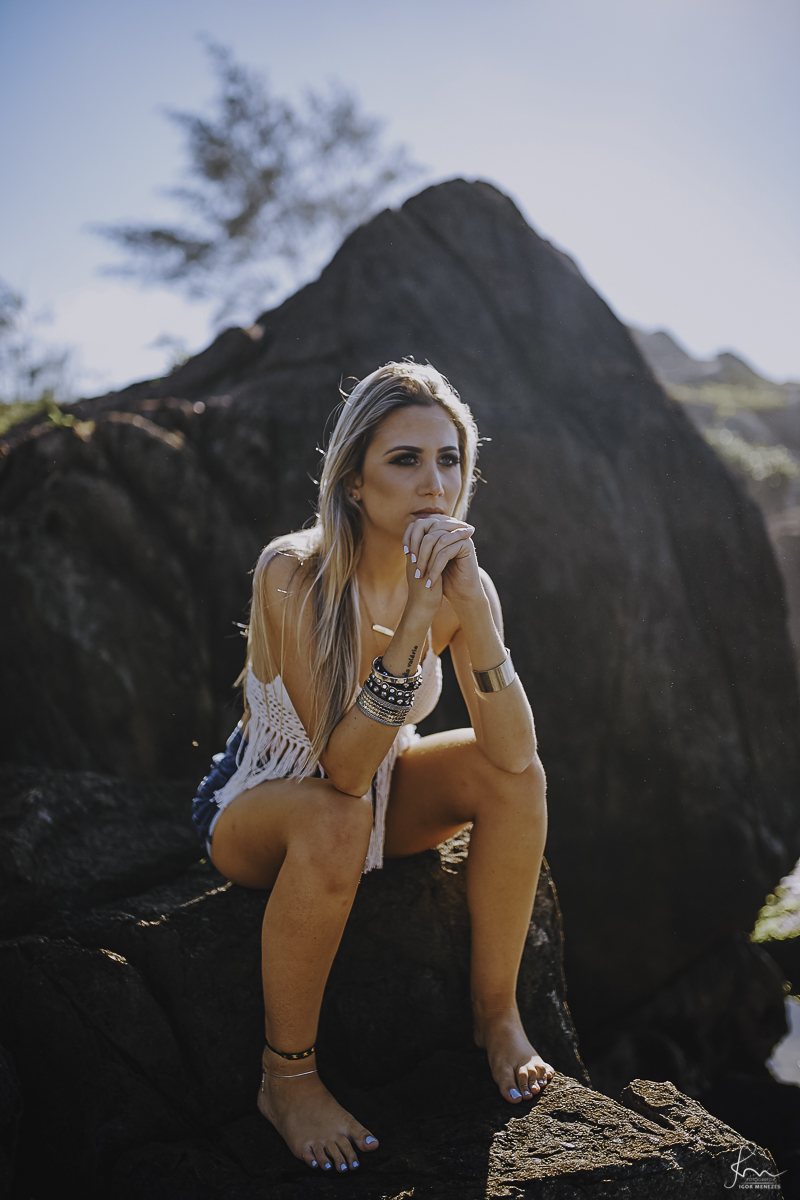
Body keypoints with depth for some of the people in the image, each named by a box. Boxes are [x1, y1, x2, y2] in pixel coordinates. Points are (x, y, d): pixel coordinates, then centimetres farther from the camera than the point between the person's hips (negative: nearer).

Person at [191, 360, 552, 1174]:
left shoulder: (460, 580, -15)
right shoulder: (292, 574, -29)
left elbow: (514, 755, -26)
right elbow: (343, 766, -36)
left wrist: (472, 606, -37)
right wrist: (415, 617, -44)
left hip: (371, 789, 5)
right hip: (254, 807, -4)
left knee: (512, 773, -19)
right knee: (336, 819, -37)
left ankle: (497, 1015, -2)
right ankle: (286, 1077, -16)